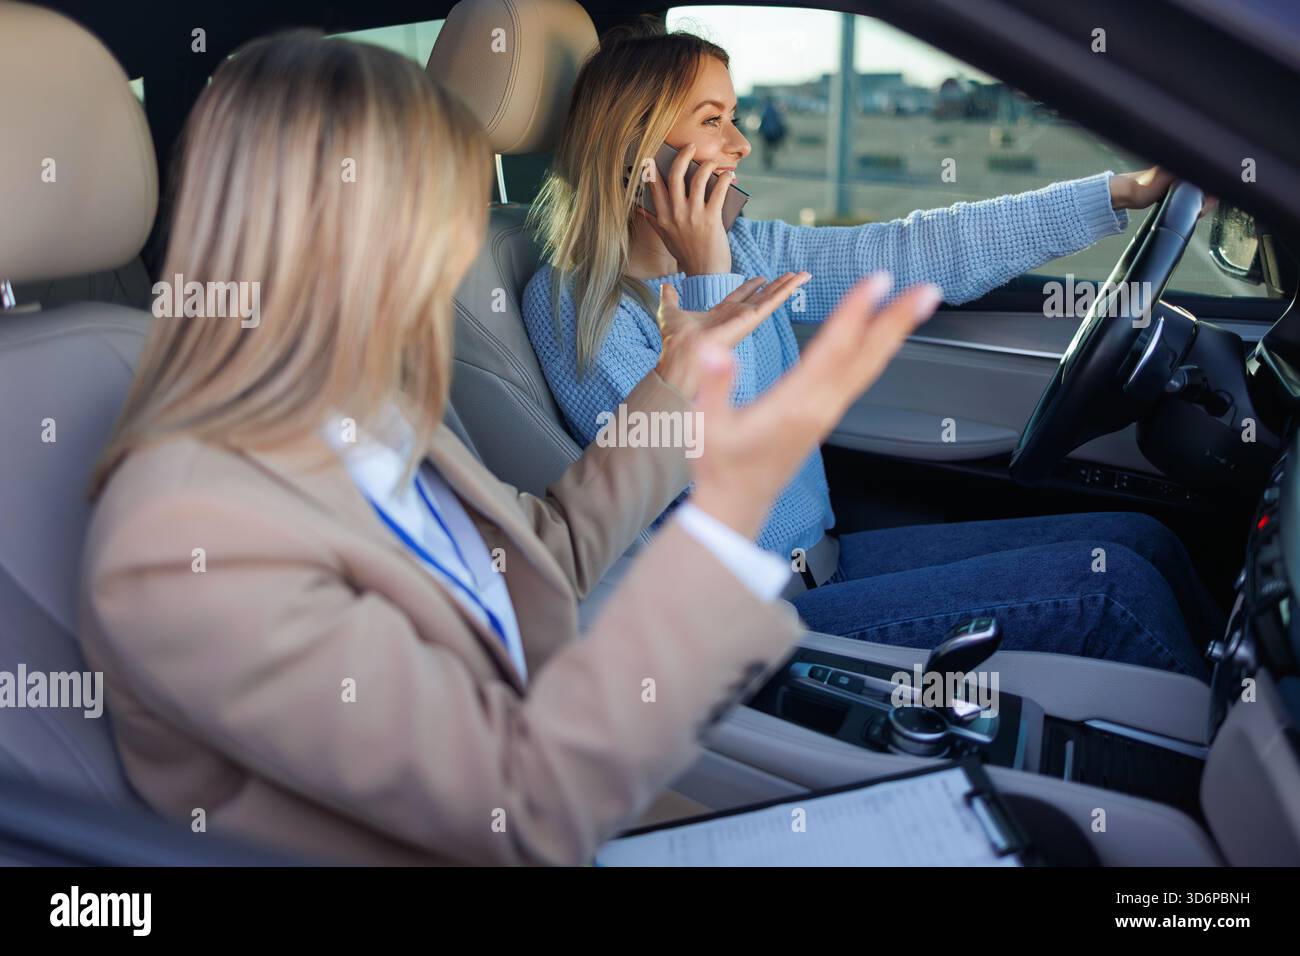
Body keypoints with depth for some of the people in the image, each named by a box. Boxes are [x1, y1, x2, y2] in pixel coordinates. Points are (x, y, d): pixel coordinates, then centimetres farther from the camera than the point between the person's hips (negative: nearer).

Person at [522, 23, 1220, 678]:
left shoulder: (745, 250, 6)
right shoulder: (571, 303, -14)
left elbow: (915, 254, 4)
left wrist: (1122, 191, 4)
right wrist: (709, 287, -22)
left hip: (822, 559, 8)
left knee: (1143, 540, 1)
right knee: (1110, 586, -12)